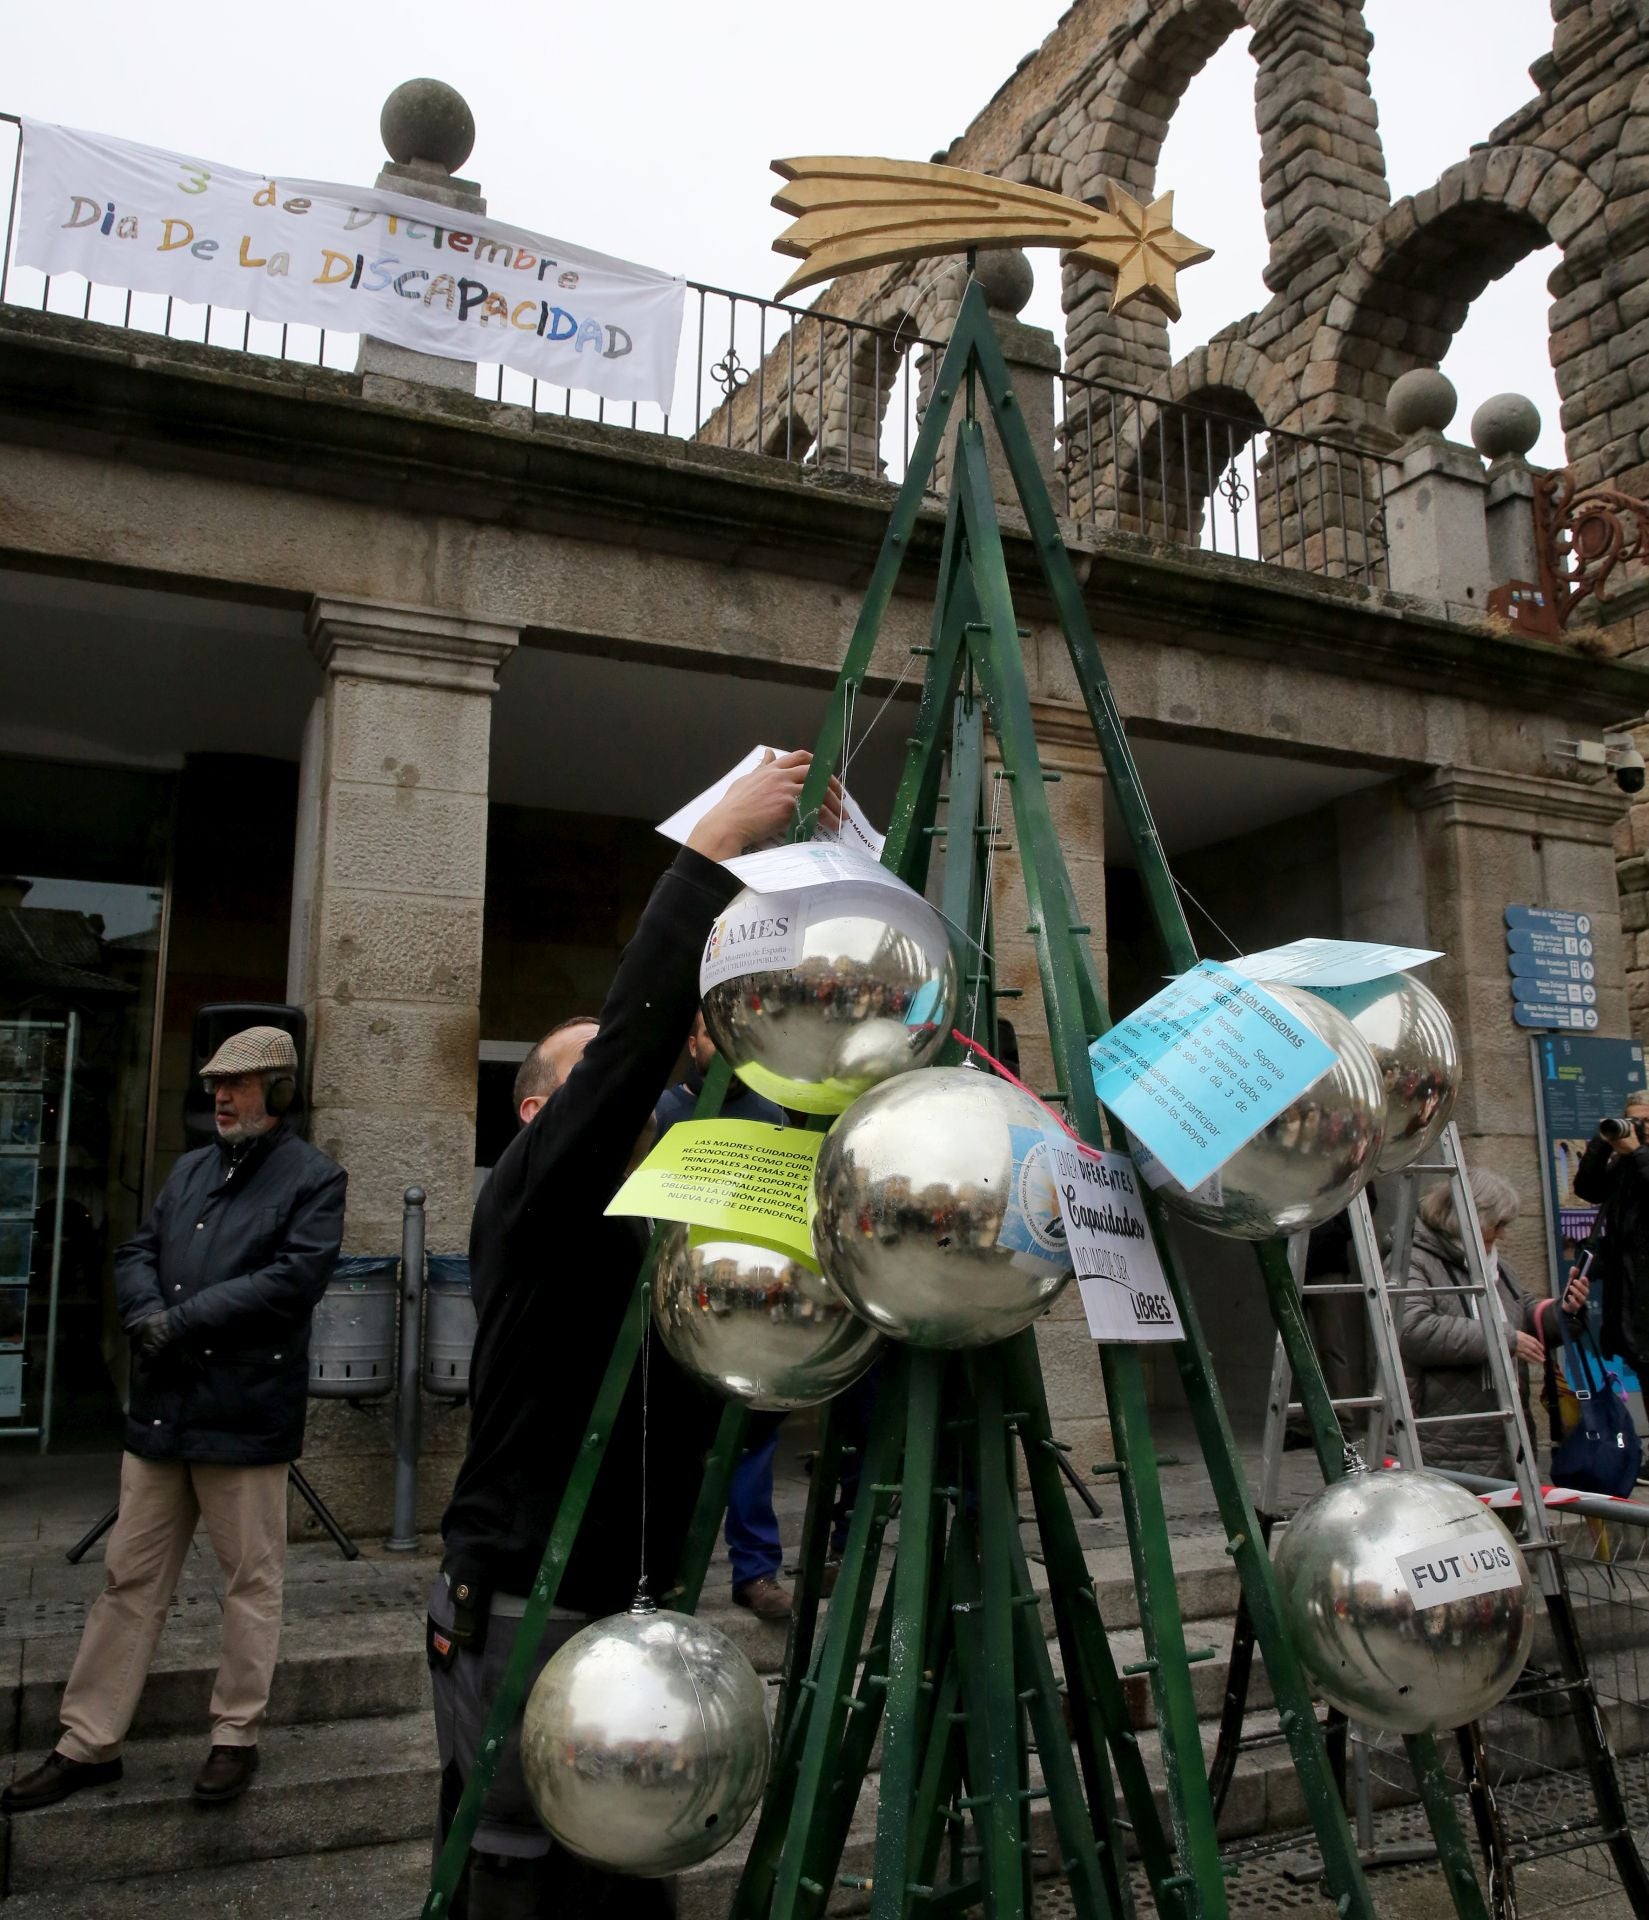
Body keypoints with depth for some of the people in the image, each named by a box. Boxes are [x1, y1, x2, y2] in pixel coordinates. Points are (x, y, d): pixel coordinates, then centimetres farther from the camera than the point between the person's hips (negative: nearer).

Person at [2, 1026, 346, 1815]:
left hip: (246, 1415, -6)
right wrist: (147, 1314, -9)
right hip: (161, 1409, 6)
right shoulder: (191, 1170, 16)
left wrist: (183, 1319, -15)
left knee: (251, 1579, 6)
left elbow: (296, 1277, -16)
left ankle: (236, 1738, 21)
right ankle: (88, 1743, 24)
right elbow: (136, 1255, 13)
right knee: (130, 1579, 13)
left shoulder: (313, 1177, -5)